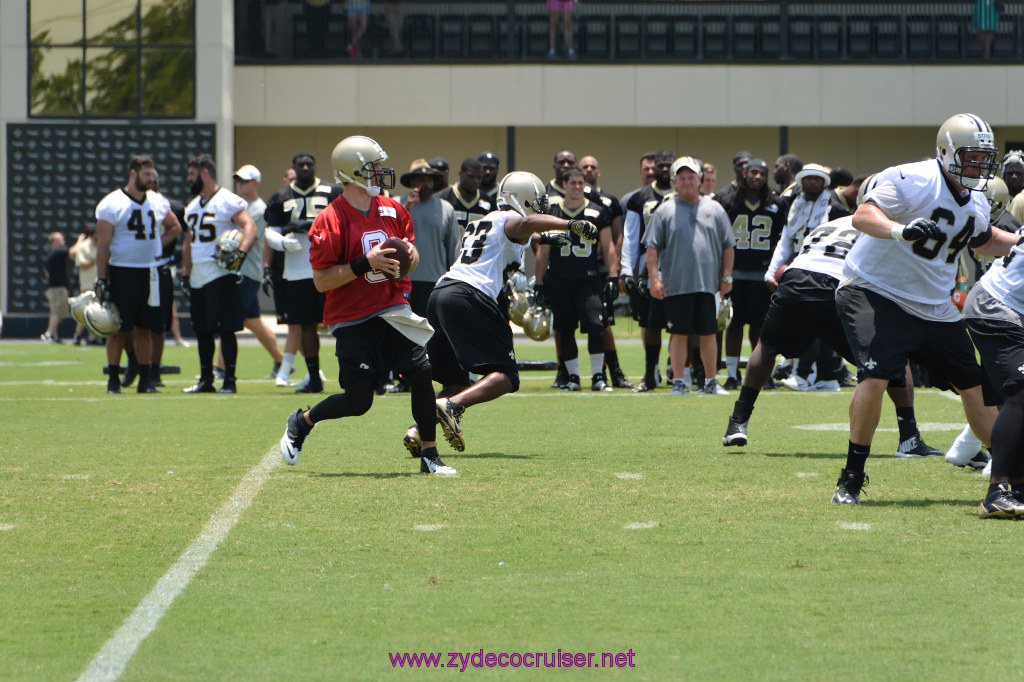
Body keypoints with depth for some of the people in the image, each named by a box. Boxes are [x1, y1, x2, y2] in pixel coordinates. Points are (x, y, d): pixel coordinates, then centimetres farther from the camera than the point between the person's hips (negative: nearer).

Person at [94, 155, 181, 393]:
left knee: (145, 329, 7)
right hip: (121, 272, -5)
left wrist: (156, 245, 10)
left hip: (149, 273, 5)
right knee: (119, 329, -4)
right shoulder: (111, 204, -7)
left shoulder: (158, 203, 9)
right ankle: (113, 379, 3)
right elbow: (103, 244, -8)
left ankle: (146, 379, 12)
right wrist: (101, 280, -12)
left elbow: (174, 228, 27)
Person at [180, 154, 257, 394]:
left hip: (221, 275, -8)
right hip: (198, 277, 8)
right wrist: (185, 274, 19)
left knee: (225, 329, -8)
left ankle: (230, 381, -5)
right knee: (202, 331, 11)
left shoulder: (228, 201, -8)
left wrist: (241, 253, -33)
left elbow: (250, 227, -19)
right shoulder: (192, 206, 19)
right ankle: (206, 380, 18)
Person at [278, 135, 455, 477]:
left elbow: (410, 250, 20)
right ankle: (302, 422, 26)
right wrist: (365, 264, -24)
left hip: (391, 310, 5)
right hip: (353, 320, -5)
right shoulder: (330, 221, -14)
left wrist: (409, 253, -4)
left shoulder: (392, 210, 6)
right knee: (358, 402, -4)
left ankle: (429, 456, 1)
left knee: (422, 373, -11)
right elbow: (321, 281, -16)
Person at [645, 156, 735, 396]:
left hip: (708, 284, 1)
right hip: (675, 284, -1)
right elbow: (652, 248, 3)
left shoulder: (714, 209, 9)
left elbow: (728, 246, 12)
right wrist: (654, 278, -6)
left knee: (709, 334, 5)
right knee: (679, 334, 1)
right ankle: (678, 382, 7)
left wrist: (726, 277, 5)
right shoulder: (664, 211, 5)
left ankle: (711, 381, 14)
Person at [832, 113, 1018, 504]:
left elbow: (985, 242, 30)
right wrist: (901, 230, -46)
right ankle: (852, 477, -9)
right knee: (875, 377, -22)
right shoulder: (910, 180, -17)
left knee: (974, 385, 6)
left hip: (934, 307, 7)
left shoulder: (975, 204, 9)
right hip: (875, 293, -7)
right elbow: (863, 215, -28)